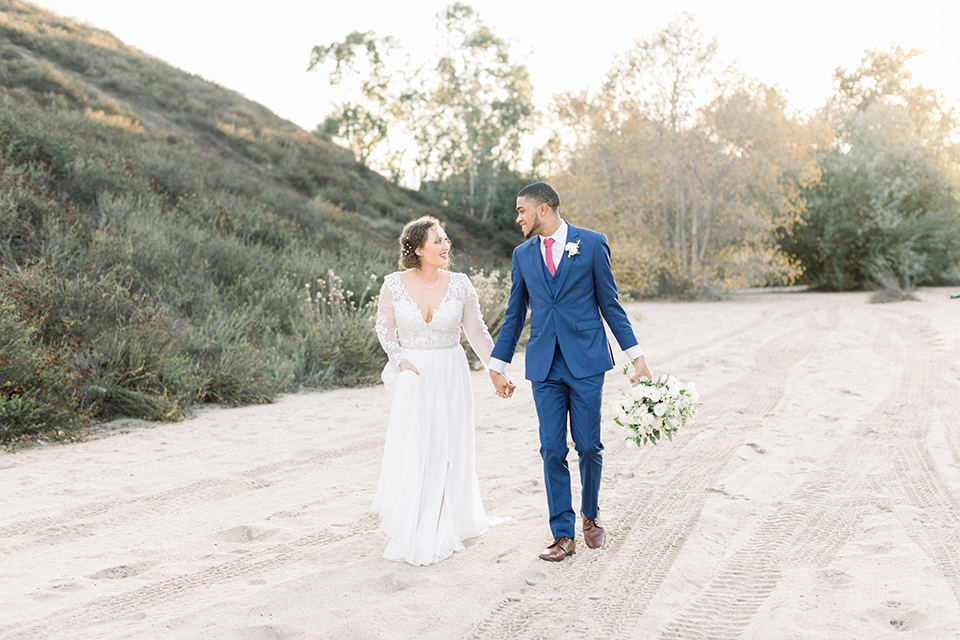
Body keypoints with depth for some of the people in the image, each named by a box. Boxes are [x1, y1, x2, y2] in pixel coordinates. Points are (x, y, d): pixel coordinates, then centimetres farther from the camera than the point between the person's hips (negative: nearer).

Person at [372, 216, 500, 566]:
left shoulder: (460, 283, -4)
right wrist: (400, 361, -7)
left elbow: (477, 331, 2)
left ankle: (445, 530, 25)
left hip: (451, 376, 1)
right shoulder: (394, 284, -7)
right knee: (412, 452, 0)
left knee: (448, 451, 7)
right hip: (413, 377, -1)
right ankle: (411, 535, 17)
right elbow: (385, 328, 6)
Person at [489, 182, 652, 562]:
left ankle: (590, 515, 29)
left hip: (586, 361, -2)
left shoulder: (592, 244, 0)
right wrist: (497, 365, 17)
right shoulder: (523, 254, 10)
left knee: (588, 446, 3)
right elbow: (514, 315, 16)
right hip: (544, 366, 3)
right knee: (552, 451, 1)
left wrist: (636, 355, -1)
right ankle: (563, 535, 12)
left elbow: (609, 303, 3)